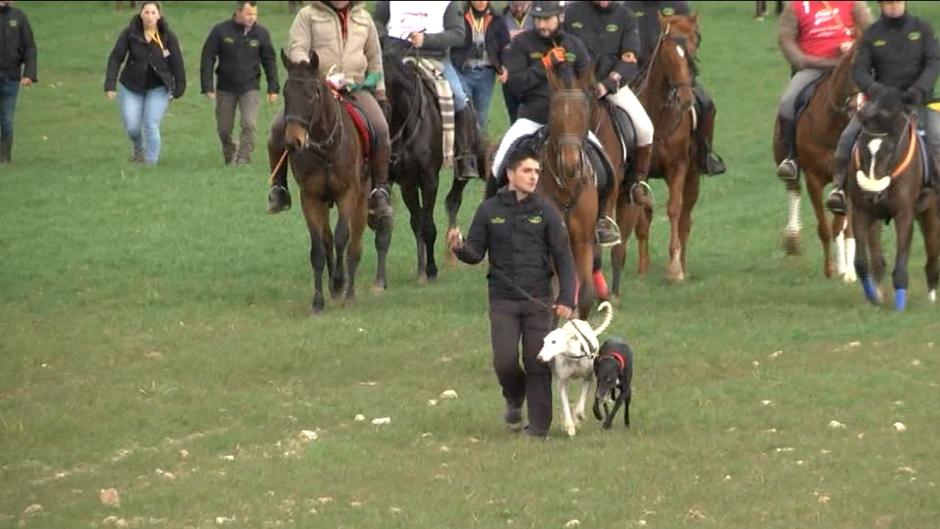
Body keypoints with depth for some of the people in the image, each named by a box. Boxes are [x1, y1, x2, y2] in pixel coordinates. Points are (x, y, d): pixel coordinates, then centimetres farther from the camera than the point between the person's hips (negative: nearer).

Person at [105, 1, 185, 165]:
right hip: (131, 87, 1)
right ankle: (138, 150, 34)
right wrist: (110, 84, -18)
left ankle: (151, 163, -1)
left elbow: (177, 64, -3)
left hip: (158, 88, -1)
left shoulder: (168, 37, -10)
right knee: (132, 127, 1)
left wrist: (179, 89, -1)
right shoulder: (129, 33, -11)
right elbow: (115, 58, -11)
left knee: (151, 126, -11)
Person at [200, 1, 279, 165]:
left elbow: (270, 61, 3)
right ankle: (229, 156, 32)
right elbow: (207, 59, -5)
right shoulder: (221, 31, -8)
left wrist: (273, 88, -1)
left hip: (249, 88, 0)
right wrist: (207, 87, -10)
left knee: (249, 124, -15)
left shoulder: (261, 33, -4)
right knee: (224, 129, 9)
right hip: (225, 88, 0)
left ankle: (243, 158, -8)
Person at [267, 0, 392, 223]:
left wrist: (380, 94, 19)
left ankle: (380, 190, -15)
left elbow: (374, 59, 23)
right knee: (280, 127, -22)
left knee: (381, 129, -24)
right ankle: (278, 187, -7)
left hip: (356, 88, 2)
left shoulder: (363, 18, 16)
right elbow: (296, 49, -6)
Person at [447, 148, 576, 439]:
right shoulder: (489, 211, 4)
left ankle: (539, 426, 7)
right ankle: (515, 400, 24)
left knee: (538, 363, -1)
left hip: (538, 300, 0)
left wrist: (566, 298, -7)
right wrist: (459, 247, -17)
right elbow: (476, 253, 6)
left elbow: (564, 258, 2)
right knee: (504, 361, -8)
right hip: (502, 300, 0)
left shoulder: (546, 212, 2)